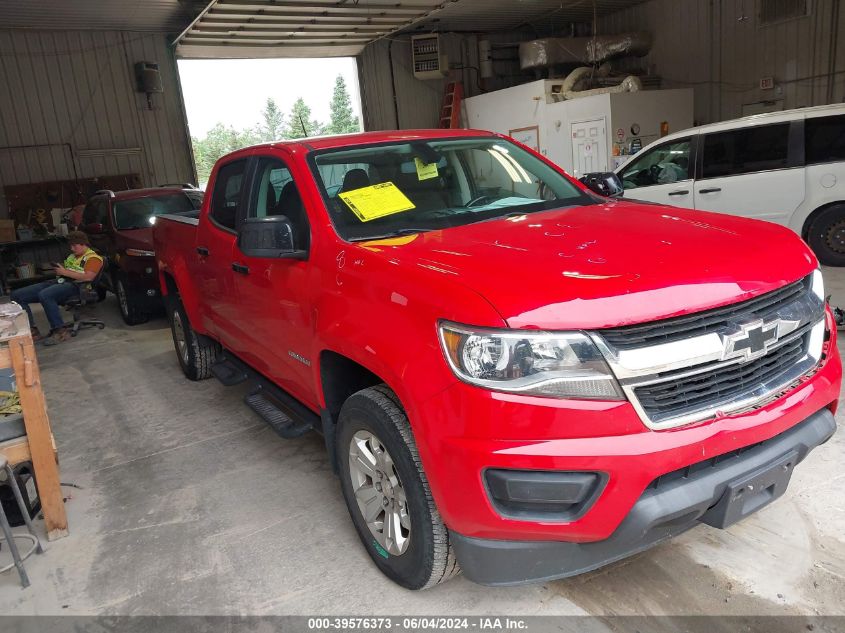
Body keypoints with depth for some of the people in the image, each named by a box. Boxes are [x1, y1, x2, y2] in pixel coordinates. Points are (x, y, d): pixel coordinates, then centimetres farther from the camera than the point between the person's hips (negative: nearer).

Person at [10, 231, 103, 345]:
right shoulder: (72, 256, 28)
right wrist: (59, 270, 9)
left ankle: (60, 331, -31)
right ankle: (32, 331, -9)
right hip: (59, 281, 10)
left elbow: (88, 277, -17)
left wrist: (65, 272, -11)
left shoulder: (93, 257, -1)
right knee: (16, 295, -4)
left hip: (74, 285, -10)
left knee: (44, 295, -40)